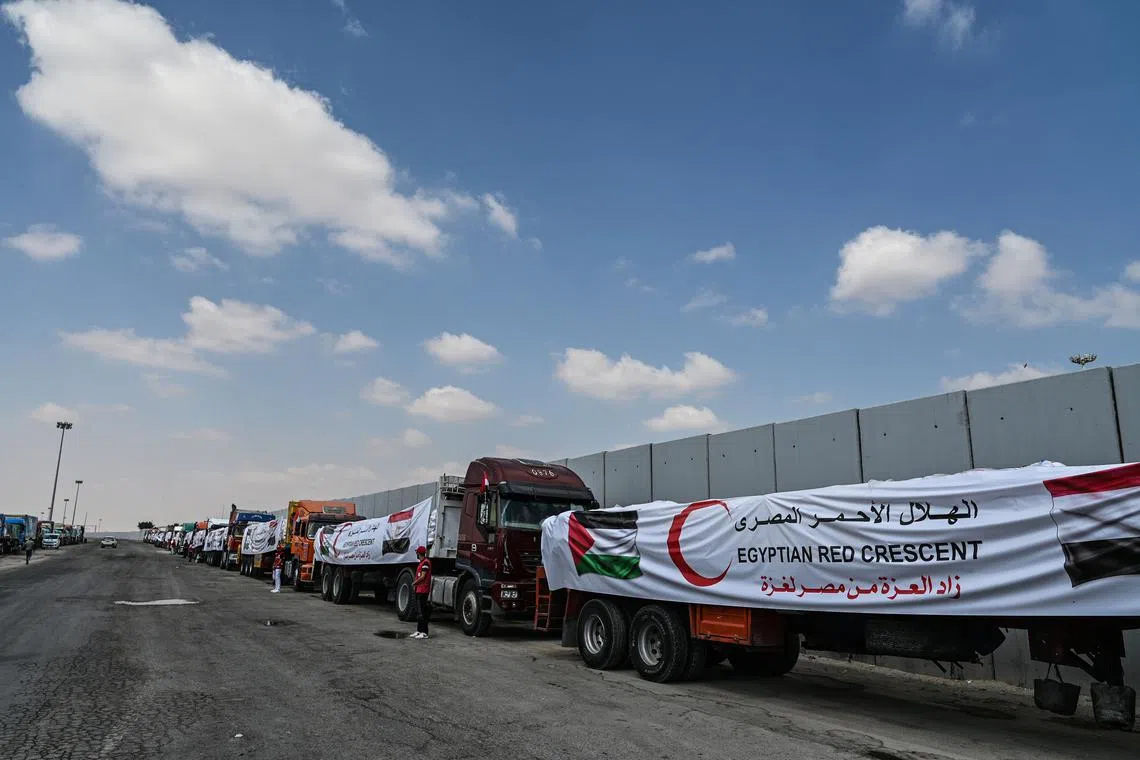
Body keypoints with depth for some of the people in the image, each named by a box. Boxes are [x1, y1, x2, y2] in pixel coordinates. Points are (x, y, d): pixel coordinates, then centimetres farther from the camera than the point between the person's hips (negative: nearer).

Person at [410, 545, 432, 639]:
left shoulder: (426, 562, -15)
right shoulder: (421, 562, 17)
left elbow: (423, 576, -18)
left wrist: (414, 583, -5)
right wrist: (415, 583, 8)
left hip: (423, 591, -10)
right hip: (419, 590, 10)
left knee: (423, 612, -8)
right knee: (419, 611, 15)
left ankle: (424, 632, -6)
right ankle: (419, 630, 22)